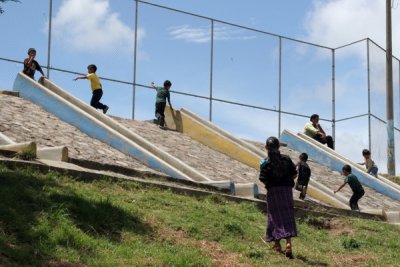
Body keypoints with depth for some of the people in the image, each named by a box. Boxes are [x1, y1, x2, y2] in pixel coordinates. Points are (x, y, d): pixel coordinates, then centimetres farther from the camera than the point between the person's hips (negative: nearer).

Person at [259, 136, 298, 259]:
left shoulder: (266, 162, -9)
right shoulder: (286, 159, 0)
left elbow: (263, 180, -13)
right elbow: (294, 174, 3)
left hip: (273, 190, -1)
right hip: (287, 190, 2)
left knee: (275, 216, 11)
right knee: (288, 217, 2)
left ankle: (277, 243, 18)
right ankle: (288, 243, -15)